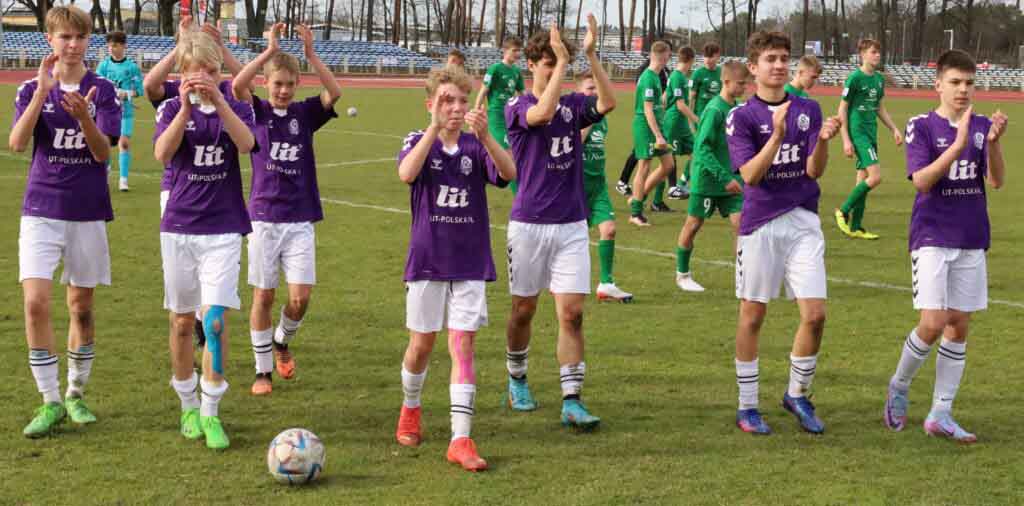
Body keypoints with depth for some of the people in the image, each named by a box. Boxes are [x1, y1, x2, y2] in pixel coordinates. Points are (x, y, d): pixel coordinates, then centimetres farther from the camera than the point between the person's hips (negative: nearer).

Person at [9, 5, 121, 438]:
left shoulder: (102, 91, 0)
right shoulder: (33, 88, 1)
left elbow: (103, 152, -11)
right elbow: (17, 143, -14)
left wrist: (83, 115, -30)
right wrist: (41, 92, -25)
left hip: (88, 212, 0)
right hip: (42, 210, 0)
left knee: (81, 307, 8)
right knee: (35, 303, -12)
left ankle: (76, 394, 24)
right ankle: (50, 402, -2)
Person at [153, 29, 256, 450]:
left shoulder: (235, 108, 1)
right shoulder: (173, 109, 1)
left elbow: (246, 144, -21)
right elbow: (162, 154, -18)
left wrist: (218, 99, -31)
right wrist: (186, 107, -29)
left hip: (223, 229, -1)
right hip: (179, 226, 1)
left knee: (215, 319, -12)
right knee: (182, 321, 9)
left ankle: (210, 411, -2)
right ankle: (188, 405, 24)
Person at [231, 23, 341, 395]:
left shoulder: (305, 113, 4)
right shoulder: (257, 112, 0)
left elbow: (334, 92, -14)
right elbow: (237, 86, -20)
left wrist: (310, 54, -21)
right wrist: (270, 51, -23)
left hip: (300, 219, 1)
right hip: (263, 217, -1)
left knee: (300, 297, -4)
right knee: (263, 296, 3)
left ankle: (282, 342, 27)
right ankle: (263, 371, 16)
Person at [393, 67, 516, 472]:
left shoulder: (475, 146, 0)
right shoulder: (418, 142, -2)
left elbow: (509, 173, -20)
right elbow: (406, 174, -26)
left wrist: (484, 135, -35)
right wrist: (435, 127, -33)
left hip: (470, 263, 1)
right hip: (427, 261, 0)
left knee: (462, 346, -3)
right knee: (422, 345, 9)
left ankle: (460, 440, -4)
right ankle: (410, 409, 36)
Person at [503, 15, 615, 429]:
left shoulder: (573, 105, 6)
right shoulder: (517, 107, -4)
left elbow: (608, 103, -15)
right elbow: (543, 113, -27)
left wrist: (591, 54, -21)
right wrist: (561, 63, -24)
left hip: (572, 225, 2)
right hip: (529, 223, -2)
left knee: (572, 312, -5)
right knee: (524, 308, 11)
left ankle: (572, 401, -5)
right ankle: (517, 381, 32)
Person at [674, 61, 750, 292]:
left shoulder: (737, 108, 6)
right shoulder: (715, 110, -18)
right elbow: (702, 147, -21)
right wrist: (724, 178, -24)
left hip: (730, 180, 7)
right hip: (707, 179, -6)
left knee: (741, 224, -5)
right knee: (693, 225, 8)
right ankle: (682, 275, 23)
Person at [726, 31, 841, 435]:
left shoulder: (808, 110, 6)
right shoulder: (742, 117, -3)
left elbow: (813, 170, -2)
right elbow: (750, 174, -14)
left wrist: (823, 140, -21)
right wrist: (777, 134, -26)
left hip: (803, 223, 3)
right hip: (760, 225, -3)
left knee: (815, 314, -4)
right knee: (753, 316, 5)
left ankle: (798, 395, 17)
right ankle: (747, 406, 16)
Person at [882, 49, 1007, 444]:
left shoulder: (981, 126, 5)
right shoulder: (922, 126, -6)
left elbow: (997, 180, -4)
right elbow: (921, 180, -18)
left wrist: (993, 142, -21)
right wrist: (958, 144, -27)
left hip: (972, 241, 5)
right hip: (932, 238, -4)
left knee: (959, 325, 5)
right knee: (933, 324, -12)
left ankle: (941, 414, 12)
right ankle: (899, 387, 15)